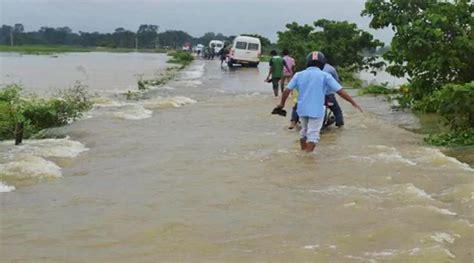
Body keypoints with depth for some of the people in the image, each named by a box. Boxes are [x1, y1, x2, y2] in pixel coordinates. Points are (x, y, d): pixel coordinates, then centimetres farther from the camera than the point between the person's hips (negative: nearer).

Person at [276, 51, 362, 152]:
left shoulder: (299, 75, 4)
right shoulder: (325, 76, -5)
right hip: (316, 110, -4)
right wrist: (353, 103, -1)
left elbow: (287, 90, 1)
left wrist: (282, 104, 17)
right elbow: (340, 91, -8)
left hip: (302, 109, 4)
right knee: (313, 134, 1)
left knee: (304, 131, 23)